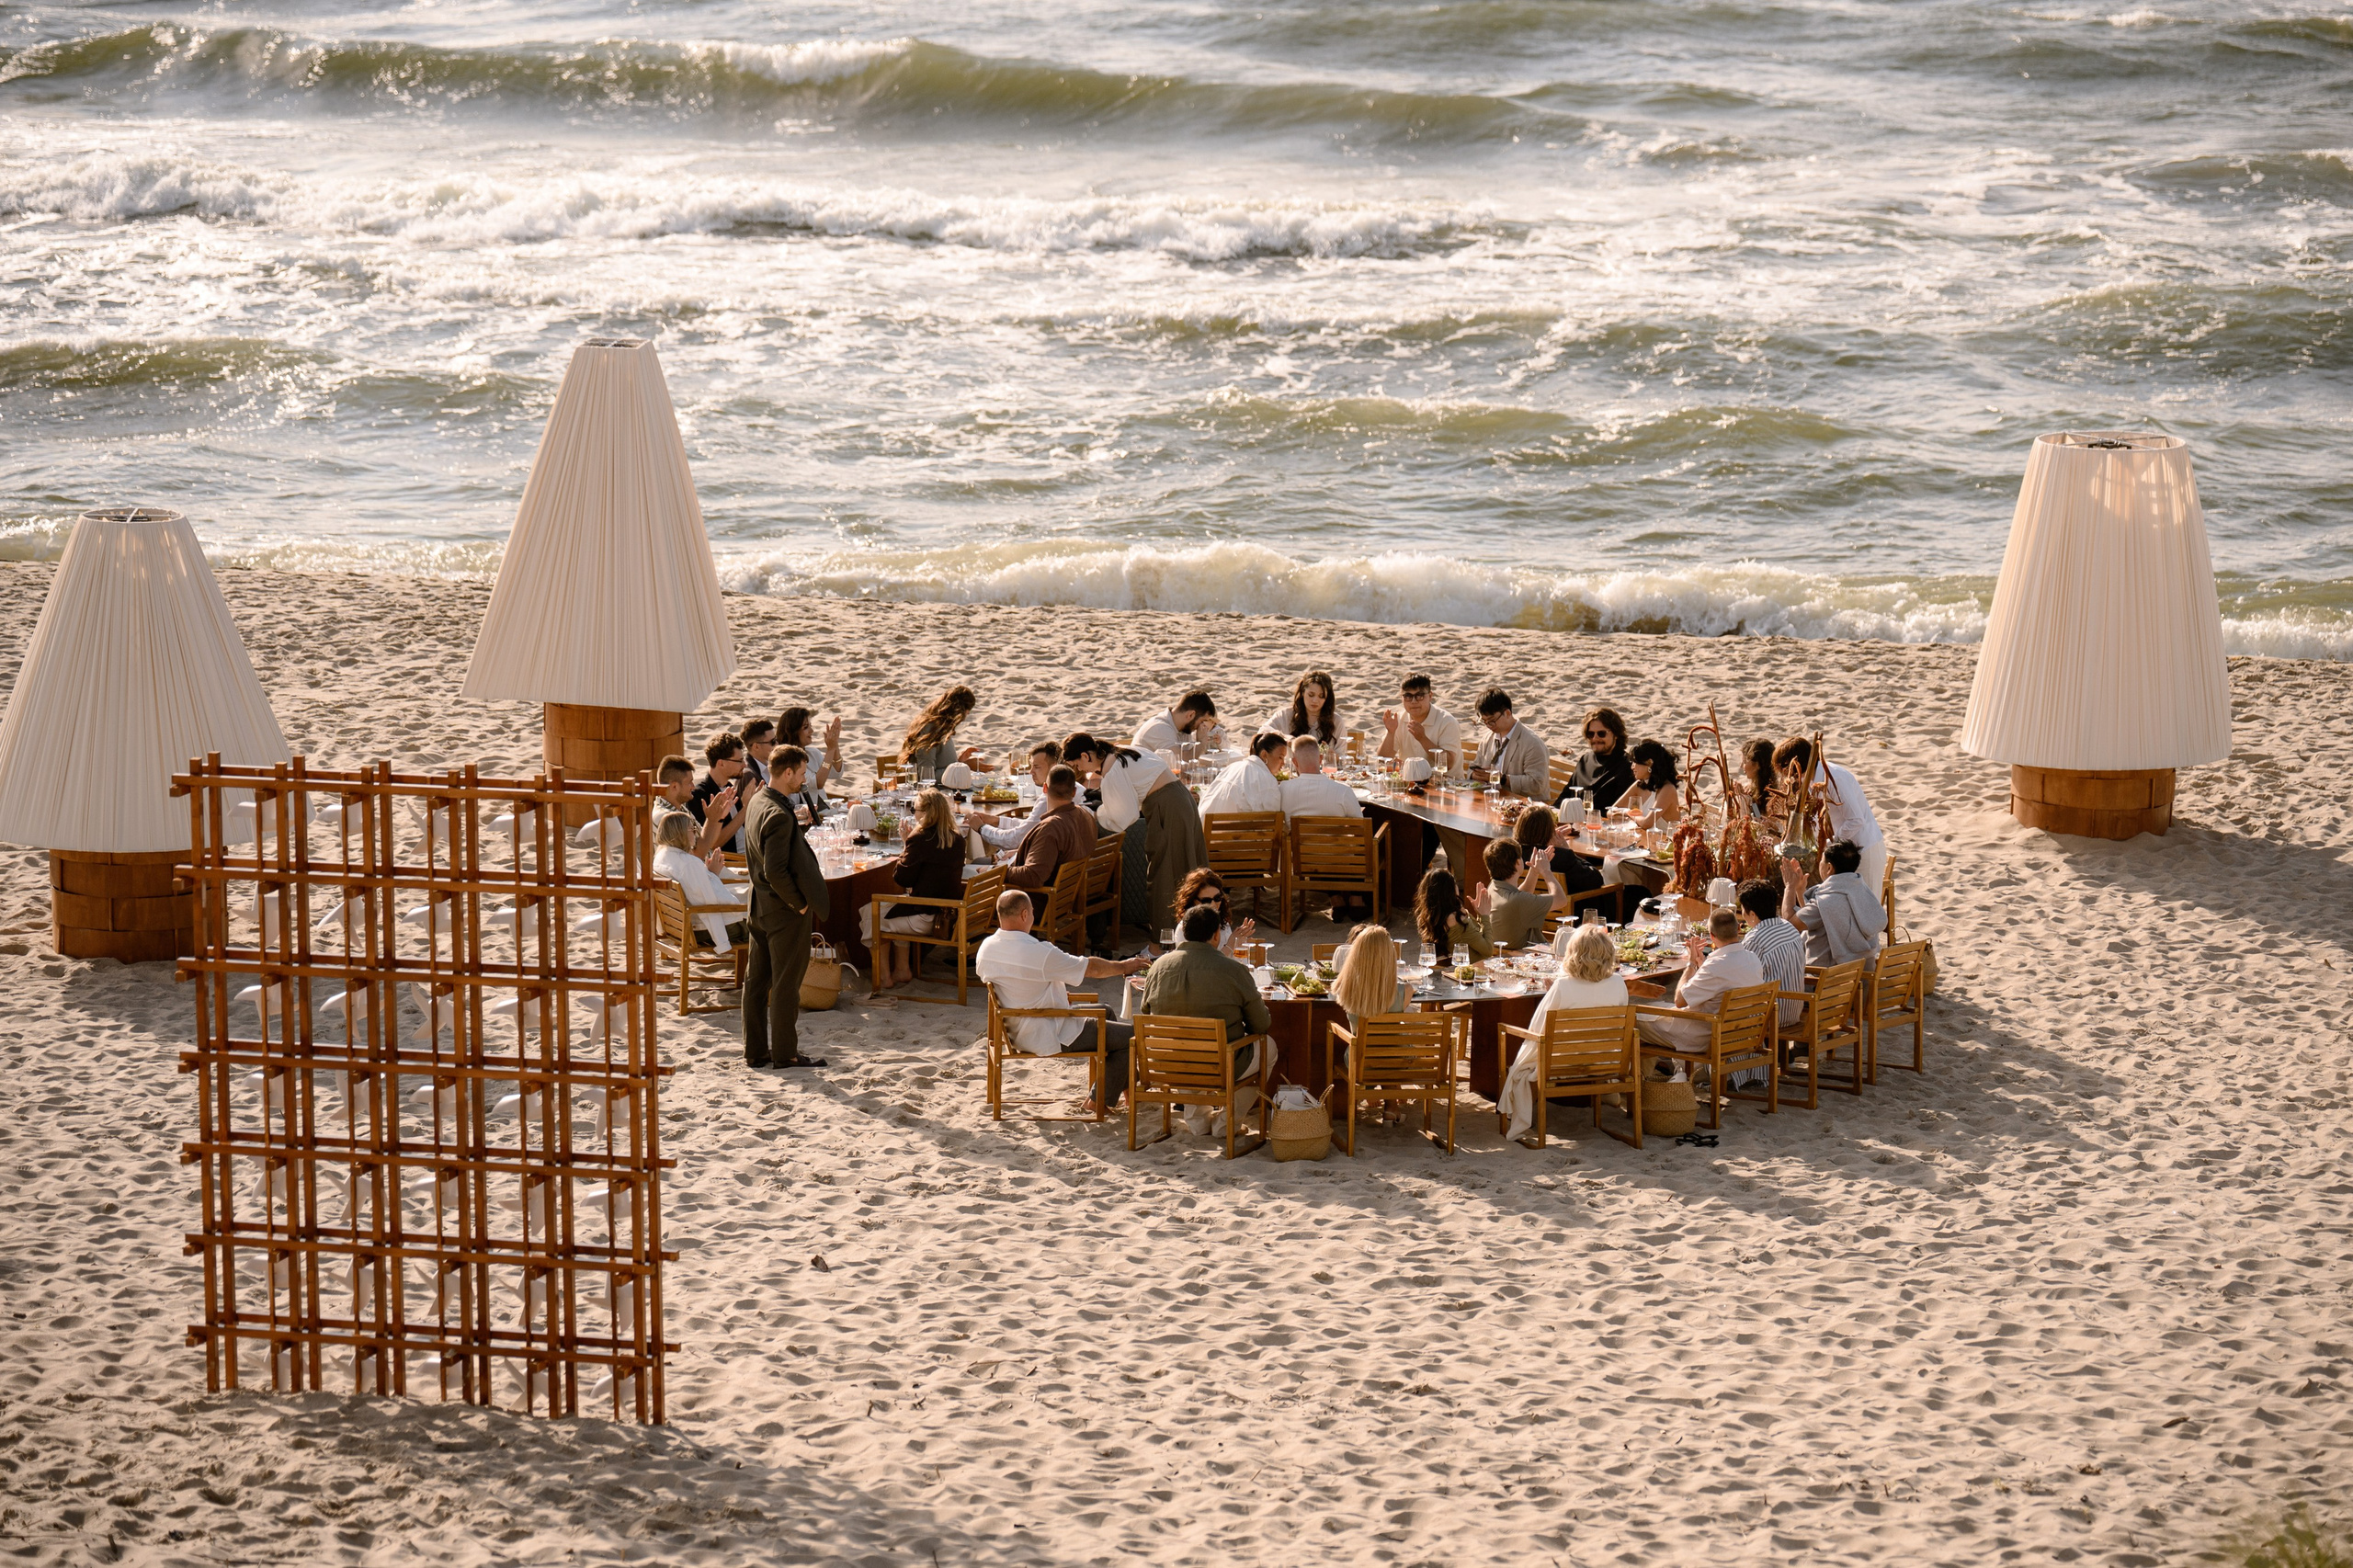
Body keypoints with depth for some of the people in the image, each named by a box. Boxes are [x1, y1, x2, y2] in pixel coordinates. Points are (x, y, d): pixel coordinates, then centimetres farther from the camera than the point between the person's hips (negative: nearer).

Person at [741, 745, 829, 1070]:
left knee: (757, 980, 14)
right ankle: (784, 1052, 10)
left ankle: (755, 1049, 22)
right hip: (784, 910, -9)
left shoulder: (757, 802, 5)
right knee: (786, 982, 2)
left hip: (760, 905, 9)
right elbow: (775, 872, -28)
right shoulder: (779, 816, -25)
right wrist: (799, 903, -16)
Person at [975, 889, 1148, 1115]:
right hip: (1049, 1038, -9)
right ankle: (1100, 1102, 11)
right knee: (1132, 1036, -3)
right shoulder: (1040, 953, -28)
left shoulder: (986, 948, -5)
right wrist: (1124, 966, 4)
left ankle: (1127, 1087, 35)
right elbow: (1092, 968, -15)